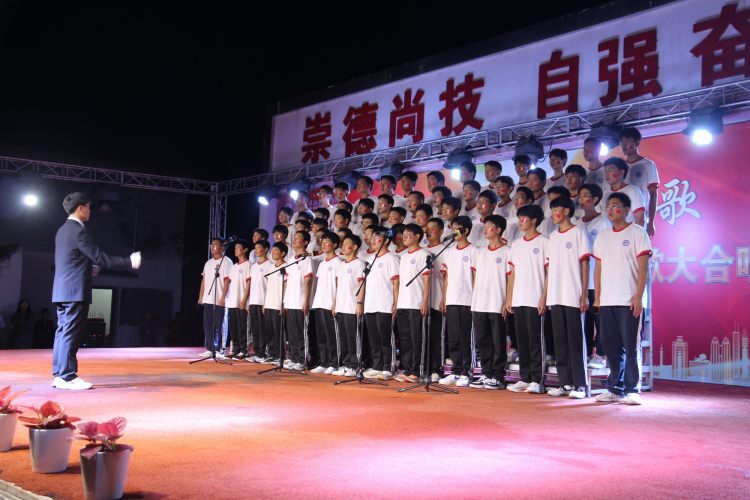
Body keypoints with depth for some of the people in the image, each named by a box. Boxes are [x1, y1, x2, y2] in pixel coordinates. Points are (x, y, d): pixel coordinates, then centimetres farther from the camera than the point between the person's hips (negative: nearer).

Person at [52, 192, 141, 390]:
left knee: (63, 332, 11)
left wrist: (88, 267, 30)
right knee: (71, 333, -7)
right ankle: (67, 377, -5)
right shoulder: (79, 231, -14)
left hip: (63, 290, 10)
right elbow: (100, 258, -16)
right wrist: (129, 262, -11)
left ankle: (59, 374, 14)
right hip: (75, 291, -10)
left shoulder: (63, 230, 16)